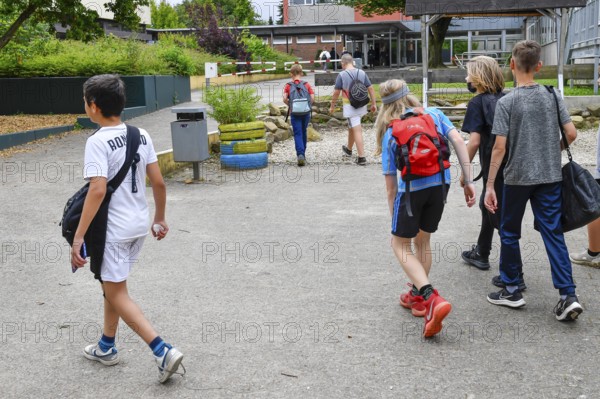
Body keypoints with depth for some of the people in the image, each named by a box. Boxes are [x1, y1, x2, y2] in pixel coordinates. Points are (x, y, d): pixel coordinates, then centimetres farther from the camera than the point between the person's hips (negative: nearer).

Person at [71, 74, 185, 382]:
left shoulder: (98, 142, -17)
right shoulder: (141, 135, 2)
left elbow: (98, 190, -26)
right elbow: (158, 182, 4)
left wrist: (78, 237, -23)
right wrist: (159, 219, 16)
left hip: (114, 229, -7)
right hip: (138, 224, 7)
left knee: (117, 294, 3)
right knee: (111, 284, 23)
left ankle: (163, 352, -6)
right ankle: (106, 347, 36)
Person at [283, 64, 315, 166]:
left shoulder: (288, 85, -2)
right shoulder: (306, 84, 2)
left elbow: (285, 99, -13)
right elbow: (312, 98, -7)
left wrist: (290, 106, 4)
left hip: (295, 113, -2)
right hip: (306, 112, 2)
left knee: (297, 134, -2)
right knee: (304, 132, 18)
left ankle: (300, 154, -21)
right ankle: (303, 153, 30)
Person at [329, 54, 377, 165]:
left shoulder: (341, 75, -10)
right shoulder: (362, 73, 3)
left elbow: (336, 92, -7)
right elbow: (370, 89, 3)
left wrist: (332, 106, 4)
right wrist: (374, 104, 9)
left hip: (349, 106, -5)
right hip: (361, 105, 5)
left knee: (357, 131, -7)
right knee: (351, 127, 24)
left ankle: (362, 157, -10)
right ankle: (349, 149, 42)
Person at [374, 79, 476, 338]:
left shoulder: (390, 132, 5)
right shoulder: (434, 114, 10)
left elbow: (391, 184, 5)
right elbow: (458, 142, -3)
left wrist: (394, 216, 13)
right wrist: (468, 182, -2)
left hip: (411, 189, -4)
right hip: (441, 185, 4)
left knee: (400, 245, 9)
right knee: (422, 240, 22)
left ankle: (431, 299, -10)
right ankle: (418, 295, 34)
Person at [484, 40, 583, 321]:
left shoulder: (506, 102, -11)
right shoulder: (552, 96, 1)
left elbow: (499, 147, -14)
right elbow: (571, 134, 0)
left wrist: (490, 185, -11)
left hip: (517, 177, -3)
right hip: (550, 177, 4)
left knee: (509, 233, 13)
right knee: (553, 234, 6)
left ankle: (511, 290, 21)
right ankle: (568, 295, 0)